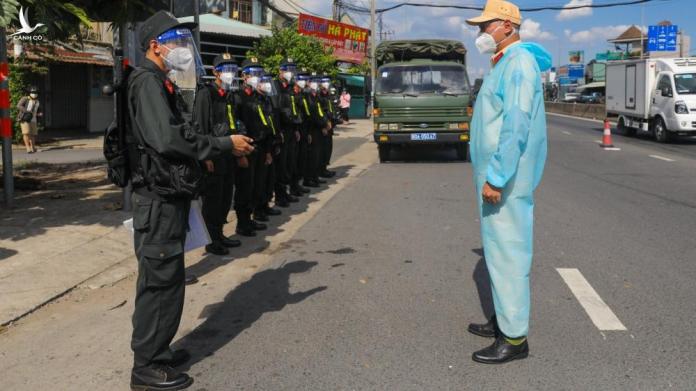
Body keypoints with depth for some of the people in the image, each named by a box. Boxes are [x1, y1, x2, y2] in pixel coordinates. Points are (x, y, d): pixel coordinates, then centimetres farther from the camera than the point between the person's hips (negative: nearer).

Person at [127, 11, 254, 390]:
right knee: (159, 280, -3)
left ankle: (156, 349, 30)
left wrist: (217, 148, 7)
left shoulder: (160, 83, 18)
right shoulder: (148, 81, -14)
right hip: (159, 201, -10)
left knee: (166, 278, 17)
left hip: (168, 198, 10)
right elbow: (167, 138, -26)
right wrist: (225, 144, -19)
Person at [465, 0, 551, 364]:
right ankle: (504, 318, 29)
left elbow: (517, 125, -24)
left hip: (505, 179, -10)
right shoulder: (503, 64, 17)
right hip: (494, 174, 10)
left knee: (507, 251, -5)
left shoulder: (519, 62, -15)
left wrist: (496, 178, -25)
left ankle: (514, 337, 3)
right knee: (499, 249, 17)